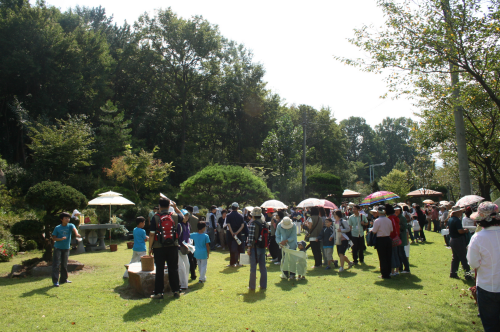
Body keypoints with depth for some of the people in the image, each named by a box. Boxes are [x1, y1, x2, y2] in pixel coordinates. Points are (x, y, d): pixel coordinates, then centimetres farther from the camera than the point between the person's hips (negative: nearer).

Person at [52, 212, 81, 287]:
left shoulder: (70, 226, -2)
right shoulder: (57, 228, -3)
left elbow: (74, 229, -25)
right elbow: (53, 238, -2)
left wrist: (76, 234, -47)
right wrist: (61, 239, -21)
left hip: (66, 248, 2)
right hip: (58, 248, -2)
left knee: (64, 264, 12)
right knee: (56, 264, -7)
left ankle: (63, 279, 25)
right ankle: (55, 281, -4)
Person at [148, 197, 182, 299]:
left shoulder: (155, 218, -10)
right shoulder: (175, 216, -2)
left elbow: (152, 234, -9)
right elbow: (183, 217, 22)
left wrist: (150, 247, 0)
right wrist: (175, 207, 23)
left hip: (159, 247, -2)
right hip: (173, 246, 2)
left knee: (159, 270, 7)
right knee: (173, 269, 11)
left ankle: (159, 293, 13)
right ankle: (176, 291, 16)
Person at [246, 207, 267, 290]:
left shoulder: (252, 223, -12)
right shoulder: (264, 223, 8)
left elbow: (251, 236, -17)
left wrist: (249, 247, -13)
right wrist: (265, 245, 16)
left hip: (255, 247, -6)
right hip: (263, 247, 6)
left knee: (253, 267, 1)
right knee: (263, 266, 11)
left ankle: (252, 286, 7)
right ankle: (263, 285, 18)